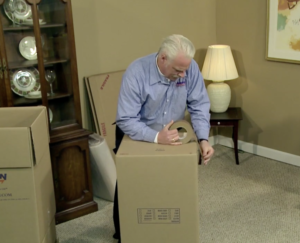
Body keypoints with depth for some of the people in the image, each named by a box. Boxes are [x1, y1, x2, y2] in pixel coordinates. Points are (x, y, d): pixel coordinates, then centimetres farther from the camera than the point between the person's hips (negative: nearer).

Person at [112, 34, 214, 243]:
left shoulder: (190, 68, -22)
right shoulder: (136, 73, -33)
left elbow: (199, 105, -16)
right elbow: (125, 120, -33)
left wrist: (203, 139, -30)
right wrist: (156, 137, -46)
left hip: (171, 136, 3)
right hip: (135, 136, -3)